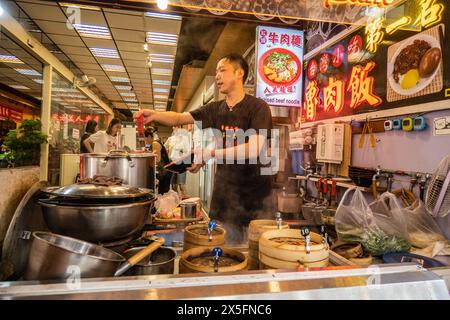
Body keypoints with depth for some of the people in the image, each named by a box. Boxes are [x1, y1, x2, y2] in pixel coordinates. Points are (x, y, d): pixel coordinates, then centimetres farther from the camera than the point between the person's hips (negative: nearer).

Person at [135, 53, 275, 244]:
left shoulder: (258, 107, -9)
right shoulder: (216, 109, 8)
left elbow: (255, 148, -22)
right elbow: (179, 118, 5)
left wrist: (211, 153, -28)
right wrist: (155, 115, -14)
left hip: (256, 197, -4)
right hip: (224, 194, 5)